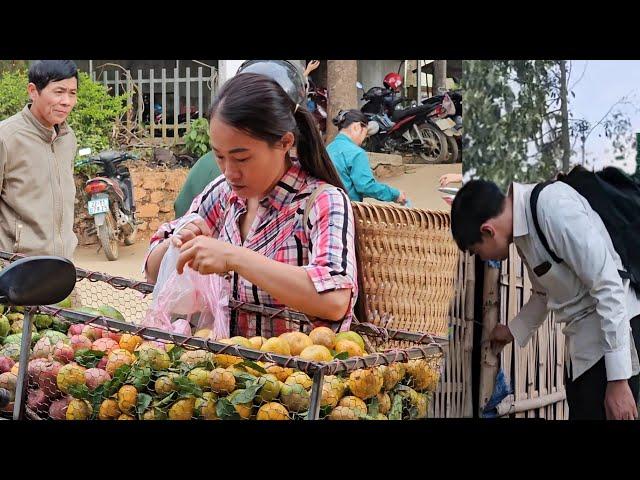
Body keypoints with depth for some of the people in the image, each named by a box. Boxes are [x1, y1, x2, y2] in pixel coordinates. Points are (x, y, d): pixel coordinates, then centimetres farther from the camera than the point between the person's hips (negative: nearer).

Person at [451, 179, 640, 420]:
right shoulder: (523, 229, 7)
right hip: (583, 339, 9)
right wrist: (513, 331, 35)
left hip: (614, 332, -9)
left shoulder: (553, 206, -21)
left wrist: (618, 380, -23)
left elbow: (609, 289, -23)